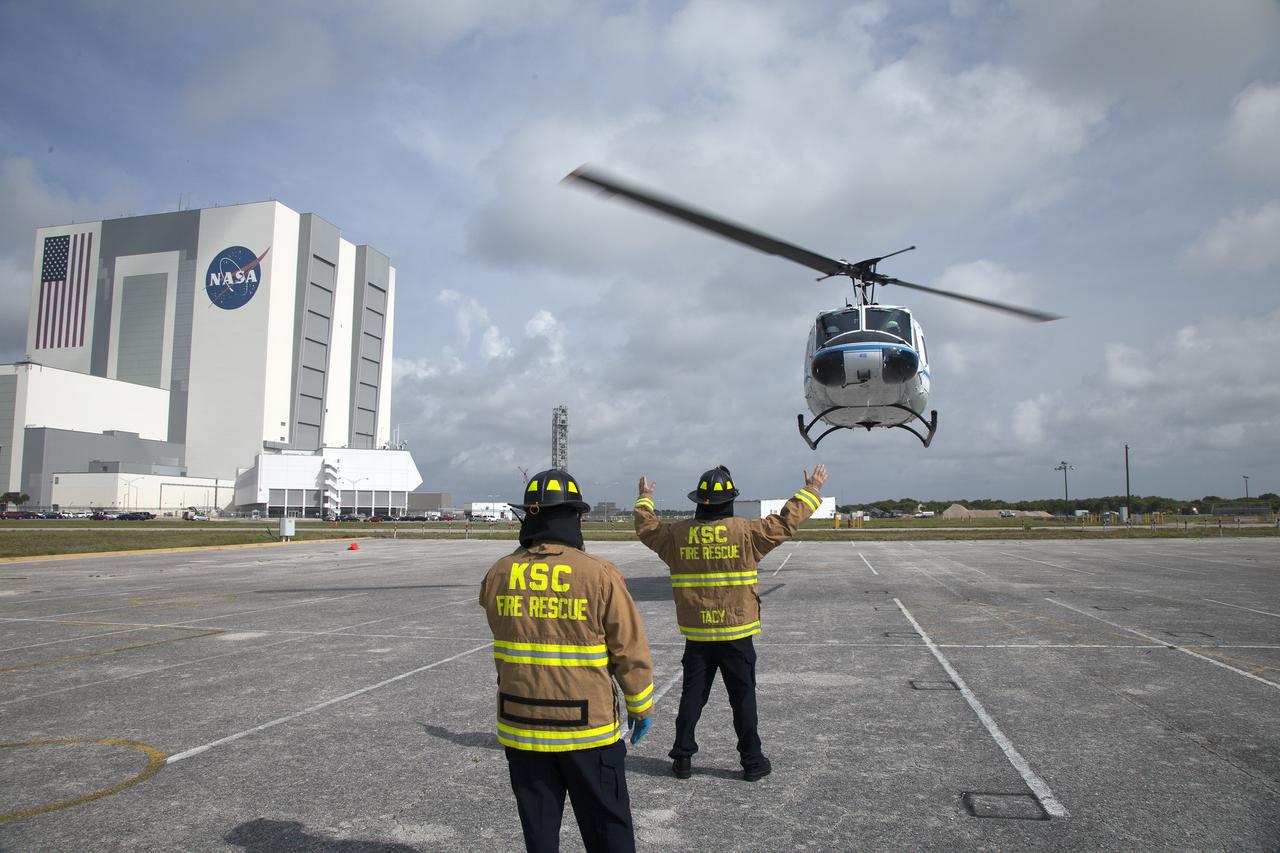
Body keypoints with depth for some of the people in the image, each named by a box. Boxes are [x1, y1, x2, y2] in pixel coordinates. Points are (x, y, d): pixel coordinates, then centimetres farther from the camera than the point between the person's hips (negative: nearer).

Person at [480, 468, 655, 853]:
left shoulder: (499, 574, -5)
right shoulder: (599, 574, -16)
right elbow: (631, 651, -10)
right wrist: (641, 706, 5)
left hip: (521, 727, 3)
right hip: (588, 731, -3)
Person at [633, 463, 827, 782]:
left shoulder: (677, 534, -4)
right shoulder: (745, 532, -12)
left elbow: (646, 528, 14)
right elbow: (786, 522, -4)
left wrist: (645, 498, 33)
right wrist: (812, 489, 9)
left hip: (696, 636, 2)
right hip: (737, 634, -2)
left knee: (692, 696, 13)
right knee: (743, 698, 9)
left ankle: (682, 758, 20)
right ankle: (752, 761, 17)